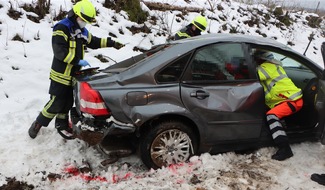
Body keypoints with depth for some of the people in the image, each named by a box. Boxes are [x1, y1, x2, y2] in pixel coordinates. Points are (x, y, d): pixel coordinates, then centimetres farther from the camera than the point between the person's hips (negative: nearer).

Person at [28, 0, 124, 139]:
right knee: (56, 103, -4)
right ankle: (38, 124, 15)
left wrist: (112, 43, 14)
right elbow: (59, 52, -25)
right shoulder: (61, 29, -17)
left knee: (68, 102, 15)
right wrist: (78, 60, -28)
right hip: (61, 75, -8)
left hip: (74, 75, 8)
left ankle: (62, 124, 32)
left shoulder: (82, 30, 10)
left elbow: (94, 42, 22)